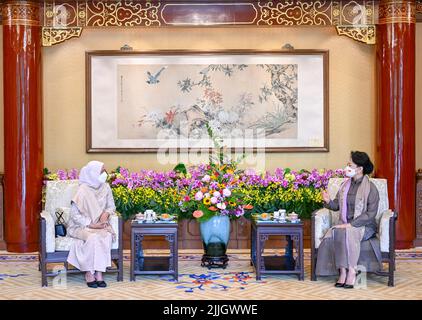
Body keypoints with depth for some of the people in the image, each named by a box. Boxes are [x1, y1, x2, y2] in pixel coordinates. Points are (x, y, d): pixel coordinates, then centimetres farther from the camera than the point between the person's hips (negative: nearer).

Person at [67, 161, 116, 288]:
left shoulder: (105, 187, 1)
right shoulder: (83, 190, -14)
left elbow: (111, 206, 12)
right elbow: (75, 214, -14)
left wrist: (106, 213, -11)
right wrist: (91, 224, -20)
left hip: (100, 225, 4)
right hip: (82, 226, -4)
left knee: (106, 236, -29)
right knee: (93, 238, -35)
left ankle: (99, 272, -26)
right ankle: (89, 273, -22)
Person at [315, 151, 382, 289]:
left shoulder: (370, 188, -7)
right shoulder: (345, 184, 11)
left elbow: (371, 213, -13)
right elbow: (337, 205, 15)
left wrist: (351, 224, -20)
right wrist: (328, 201, -8)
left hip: (364, 226, -5)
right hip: (345, 224, 5)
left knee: (347, 233, -35)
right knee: (332, 234, -27)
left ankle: (351, 271, -28)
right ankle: (342, 272, -27)